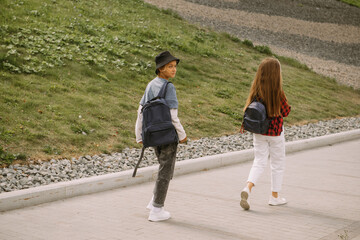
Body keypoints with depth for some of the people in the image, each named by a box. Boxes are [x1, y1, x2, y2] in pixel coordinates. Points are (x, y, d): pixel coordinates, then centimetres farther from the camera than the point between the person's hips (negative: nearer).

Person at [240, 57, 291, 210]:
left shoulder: (255, 90, -6)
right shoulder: (278, 92, -19)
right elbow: (285, 112, -9)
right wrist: (288, 106, 9)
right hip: (275, 132, -4)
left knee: (259, 162, 11)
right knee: (278, 164, 13)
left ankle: (248, 188, -13)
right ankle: (275, 196, 22)